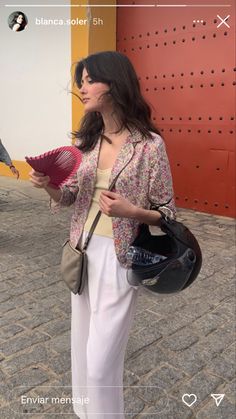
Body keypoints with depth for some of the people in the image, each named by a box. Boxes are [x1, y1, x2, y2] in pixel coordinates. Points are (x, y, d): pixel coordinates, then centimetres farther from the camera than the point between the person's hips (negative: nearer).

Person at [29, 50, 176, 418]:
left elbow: (167, 214, -8)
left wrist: (131, 211, -26)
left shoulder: (149, 144, -14)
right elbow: (72, 197, 10)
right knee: (83, 348, 21)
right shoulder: (87, 139, 4)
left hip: (119, 257, -6)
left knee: (101, 361, 3)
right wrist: (50, 186, -10)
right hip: (82, 250, 7)